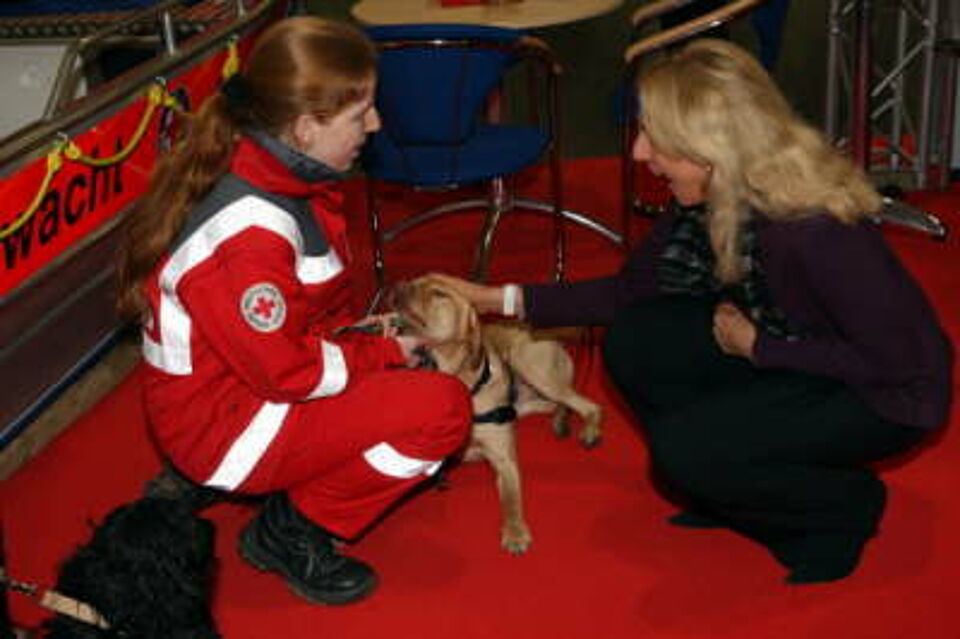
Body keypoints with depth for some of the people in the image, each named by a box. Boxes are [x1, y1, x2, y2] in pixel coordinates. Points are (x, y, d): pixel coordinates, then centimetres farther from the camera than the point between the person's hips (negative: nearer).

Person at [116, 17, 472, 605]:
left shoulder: (285, 177, -2)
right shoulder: (247, 230, -32)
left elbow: (321, 304, 13)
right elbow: (286, 371, -25)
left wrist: (366, 335, -3)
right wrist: (381, 352, -12)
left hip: (258, 373, 10)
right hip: (224, 423, -9)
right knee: (443, 407, -17)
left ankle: (295, 485, 11)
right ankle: (295, 530, -2)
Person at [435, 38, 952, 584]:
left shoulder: (816, 227, -34)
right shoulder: (708, 201, -10)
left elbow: (893, 360, -26)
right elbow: (631, 290, 1)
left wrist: (756, 346, -20)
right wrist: (502, 299, -2)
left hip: (888, 394, -7)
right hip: (795, 358, 8)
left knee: (684, 447, -23)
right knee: (634, 344, -10)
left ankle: (845, 506, 2)